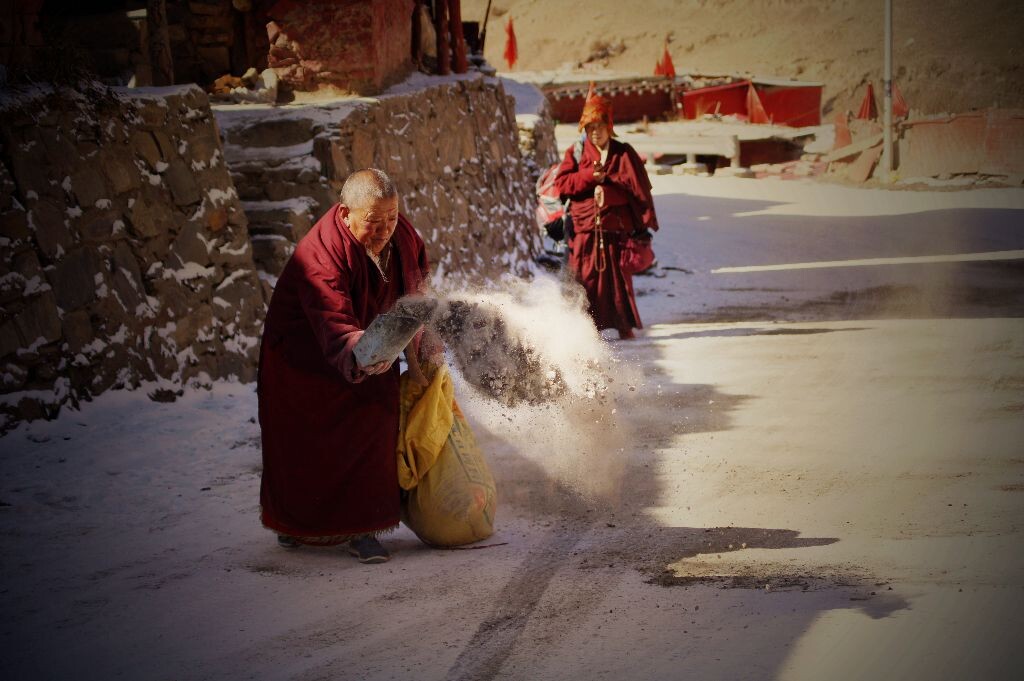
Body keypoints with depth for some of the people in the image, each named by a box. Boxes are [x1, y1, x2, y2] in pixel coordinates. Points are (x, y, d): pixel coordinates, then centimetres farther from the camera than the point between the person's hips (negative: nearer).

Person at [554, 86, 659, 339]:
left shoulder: (624, 154, 6)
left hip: (616, 228, -1)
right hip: (584, 230, 1)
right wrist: (589, 176, -12)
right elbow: (562, 183, 1)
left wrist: (645, 225, -1)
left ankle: (625, 326, 12)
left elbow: (641, 190, 5)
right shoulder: (576, 154, 10)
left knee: (618, 279, 1)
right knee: (586, 279, -3)